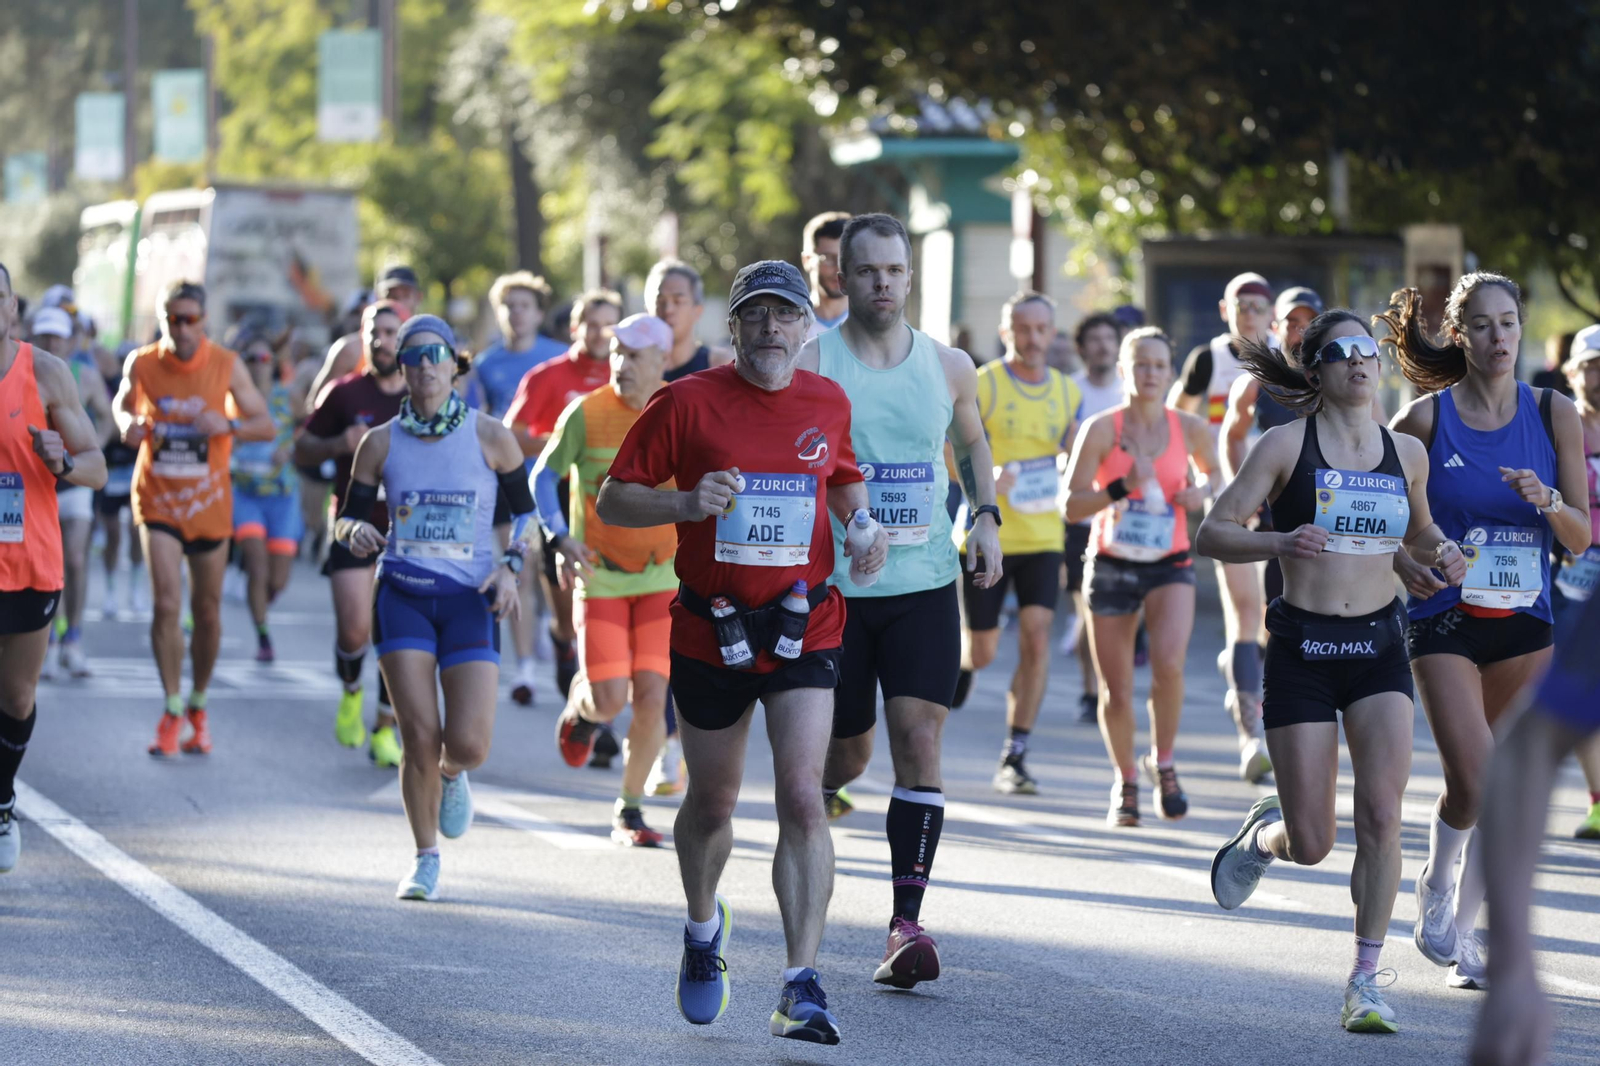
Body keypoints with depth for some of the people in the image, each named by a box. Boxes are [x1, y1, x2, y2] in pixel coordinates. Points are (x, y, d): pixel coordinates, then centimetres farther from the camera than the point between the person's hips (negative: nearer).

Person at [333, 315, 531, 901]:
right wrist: (356, 533, -14)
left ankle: (452, 776, 28)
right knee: (420, 737, -8)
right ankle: (425, 862, 11)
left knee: (468, 743, -11)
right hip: (402, 596, 1)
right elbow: (346, 519, 10)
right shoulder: (381, 443, 2)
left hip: (470, 601, -1)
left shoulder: (490, 438, -1)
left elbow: (527, 511, 9)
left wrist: (511, 568, -7)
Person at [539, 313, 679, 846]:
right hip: (599, 576, -1)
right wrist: (561, 537, -14)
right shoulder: (586, 413, -9)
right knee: (610, 700, -10)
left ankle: (630, 811, 8)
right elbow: (543, 476, 0)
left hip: (662, 577, 1)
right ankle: (581, 706, 30)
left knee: (651, 696, -9)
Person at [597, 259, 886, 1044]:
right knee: (711, 804, 15)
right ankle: (703, 927, 46)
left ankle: (802, 986, -17)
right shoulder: (687, 402, -6)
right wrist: (688, 502, -21)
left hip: (804, 626, 0)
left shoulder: (828, 403, 3)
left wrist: (863, 529, 1)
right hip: (709, 631, 0)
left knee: (803, 798, -15)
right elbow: (612, 502, -4)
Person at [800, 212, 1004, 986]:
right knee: (845, 752, 9)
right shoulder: (810, 366, -6)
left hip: (925, 583, 2)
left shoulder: (948, 367, 5)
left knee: (919, 741, -12)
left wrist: (986, 515, 8)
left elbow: (972, 443, 23)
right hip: (833, 584, -1)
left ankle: (906, 924, -13)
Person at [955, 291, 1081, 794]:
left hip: (1043, 538, 3)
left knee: (1036, 640, -10)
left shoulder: (1066, 390, 8)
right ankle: (959, 659, 39)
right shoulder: (982, 385, -6)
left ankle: (1014, 758, -5)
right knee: (982, 650, 2)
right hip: (986, 536, -3)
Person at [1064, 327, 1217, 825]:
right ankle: (1125, 781, 29)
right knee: (1116, 692, 3)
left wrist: (1203, 492, -2)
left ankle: (1163, 763, -1)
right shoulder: (1101, 429, -7)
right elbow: (1072, 506, -9)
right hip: (1111, 565, 0)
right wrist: (1122, 488, -23)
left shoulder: (1189, 429, 0)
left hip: (1170, 565, 0)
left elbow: (1213, 472, 20)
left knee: (1168, 663, -25)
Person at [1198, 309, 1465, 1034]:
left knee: (1381, 814, -14)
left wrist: (1439, 554, 3)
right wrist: (1279, 543, -23)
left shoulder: (1407, 452, 8)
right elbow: (1212, 533, -5)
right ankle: (1264, 832, 37)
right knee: (1311, 845, -1)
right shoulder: (1287, 444, -3)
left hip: (1379, 646, 2)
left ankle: (1366, 980, -4)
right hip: (1302, 647, -2)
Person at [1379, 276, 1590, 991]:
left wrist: (1547, 501, -18)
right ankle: (1436, 881, 13)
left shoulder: (1554, 415, 1)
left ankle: (1461, 932, 22)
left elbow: (1581, 538, 2)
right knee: (1474, 787, -16)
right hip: (1445, 621, -3)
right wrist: (1402, 564, -14)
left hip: (1525, 622, 3)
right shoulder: (1426, 419, -5)